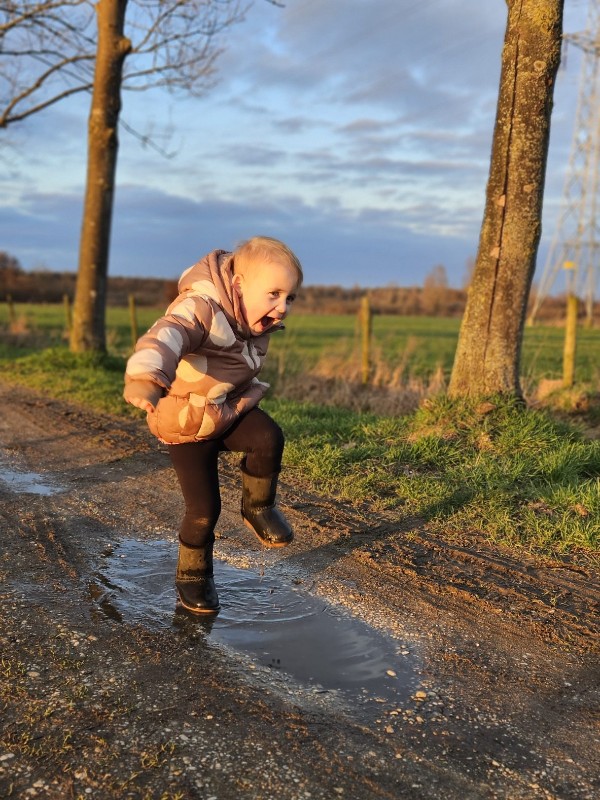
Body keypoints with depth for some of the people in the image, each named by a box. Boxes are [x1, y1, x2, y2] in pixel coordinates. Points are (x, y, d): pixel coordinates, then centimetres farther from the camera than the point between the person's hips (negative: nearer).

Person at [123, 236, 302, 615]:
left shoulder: (259, 319, -8)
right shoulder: (201, 310, -32)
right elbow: (165, 337, -54)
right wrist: (146, 378, -74)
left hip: (234, 410, 5)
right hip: (188, 425, -5)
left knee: (270, 438, -26)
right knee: (204, 509, -2)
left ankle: (258, 508, 1)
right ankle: (192, 575, 26)